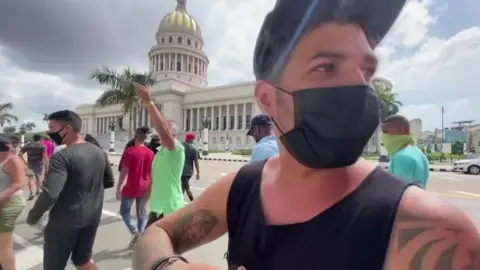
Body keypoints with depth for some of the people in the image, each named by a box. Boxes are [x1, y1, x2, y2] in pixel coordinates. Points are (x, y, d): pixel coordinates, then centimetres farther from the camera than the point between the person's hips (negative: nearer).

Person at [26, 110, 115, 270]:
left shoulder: (62, 157, -20)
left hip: (65, 221, -6)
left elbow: (50, 194, -27)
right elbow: (109, 182, 11)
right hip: (92, 218, 6)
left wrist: (33, 216, -10)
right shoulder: (100, 153, 1)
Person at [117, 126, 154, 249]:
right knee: (142, 213, 13)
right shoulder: (150, 153, 2)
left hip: (131, 187, -4)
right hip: (144, 188, 4)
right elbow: (151, 173, 7)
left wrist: (118, 188, -6)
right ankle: (140, 236, 15)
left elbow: (124, 171, -13)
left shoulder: (130, 151, -12)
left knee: (124, 210, 13)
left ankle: (135, 231, -6)